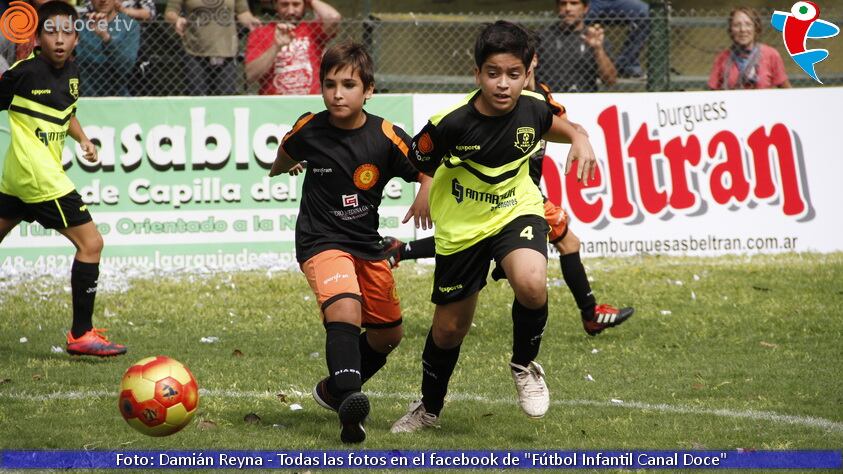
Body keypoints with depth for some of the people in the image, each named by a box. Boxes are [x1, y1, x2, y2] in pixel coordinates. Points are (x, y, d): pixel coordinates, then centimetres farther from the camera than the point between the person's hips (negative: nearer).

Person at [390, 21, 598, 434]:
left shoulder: (532, 108, -15)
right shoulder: (451, 124, -26)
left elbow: (551, 126, 9)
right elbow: (416, 164, -9)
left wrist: (578, 138, -8)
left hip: (517, 212, 1)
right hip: (461, 228, -1)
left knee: (531, 284, -32)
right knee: (449, 329, 11)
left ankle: (524, 365, -1)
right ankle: (429, 407, 42)